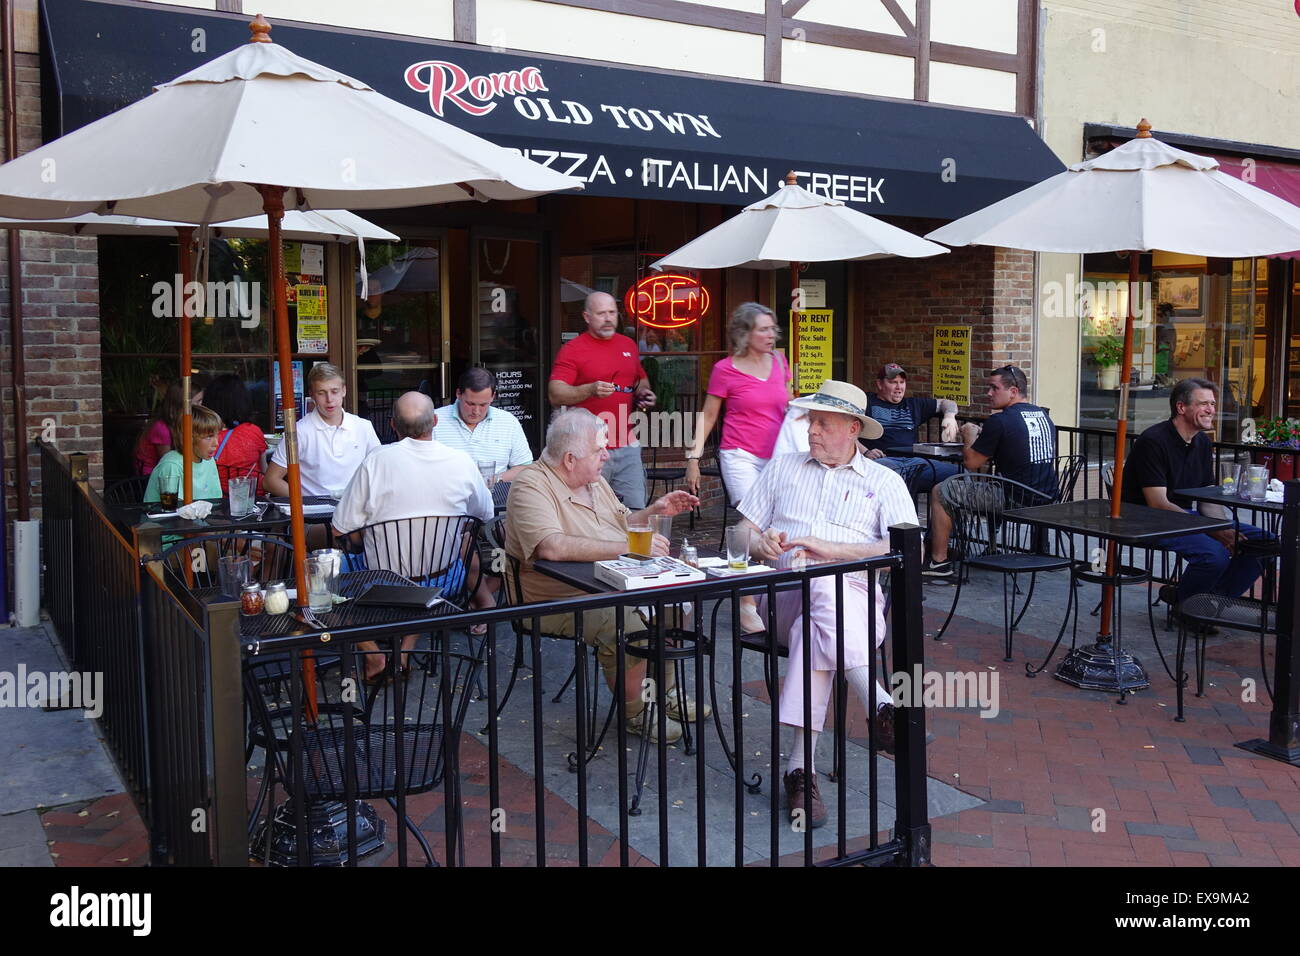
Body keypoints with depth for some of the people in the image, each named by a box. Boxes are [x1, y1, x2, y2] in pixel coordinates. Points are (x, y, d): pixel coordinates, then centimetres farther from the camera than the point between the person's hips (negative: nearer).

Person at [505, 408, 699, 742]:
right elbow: (552, 547, -34)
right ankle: (634, 713, -7)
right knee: (630, 625, -30)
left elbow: (622, 524, 27)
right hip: (562, 601, -9)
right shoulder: (531, 486, -18)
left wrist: (654, 511, 6)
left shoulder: (594, 480, 12)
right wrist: (628, 548, -33)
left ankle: (663, 692, 17)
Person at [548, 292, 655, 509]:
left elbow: (641, 380, 30)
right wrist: (591, 389, -25)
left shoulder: (629, 345, 15)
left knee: (637, 511, 1)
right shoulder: (572, 350, -3)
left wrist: (644, 393, 7)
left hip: (627, 446, 5)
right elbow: (554, 394, -11)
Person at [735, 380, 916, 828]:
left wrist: (832, 549, -12)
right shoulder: (782, 468, 25)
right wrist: (760, 543, -5)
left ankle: (802, 766, -42)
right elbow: (743, 530, 21)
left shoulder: (885, 481, 16)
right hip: (783, 595, 1)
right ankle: (880, 707, -48)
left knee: (819, 628, -39)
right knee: (821, 587, -37)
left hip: (856, 598, -1)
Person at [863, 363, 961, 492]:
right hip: (884, 460, -5)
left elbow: (946, 403, 42)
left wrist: (949, 416, 19)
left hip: (914, 461, 5)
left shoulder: (913, 404, 32)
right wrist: (865, 452, -11)